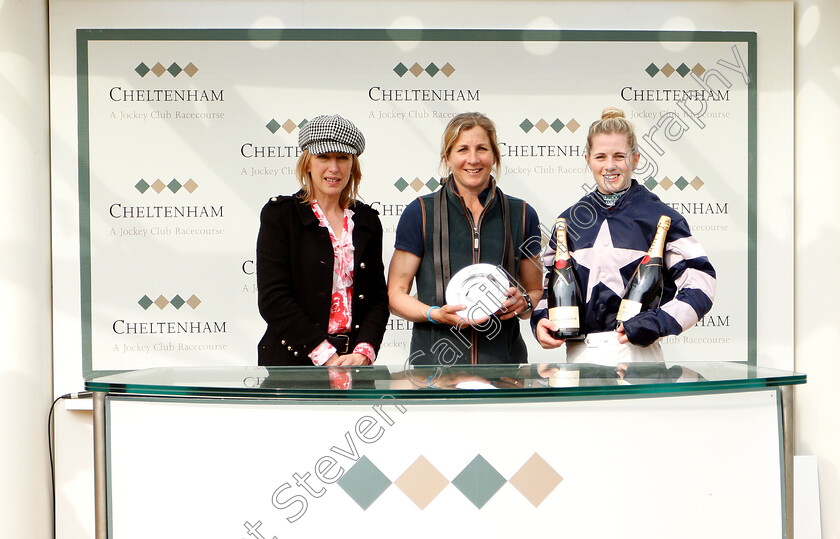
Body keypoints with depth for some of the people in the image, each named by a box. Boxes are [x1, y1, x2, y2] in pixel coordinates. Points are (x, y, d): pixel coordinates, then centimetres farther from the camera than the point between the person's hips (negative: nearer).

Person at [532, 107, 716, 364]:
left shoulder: (659, 216, -1)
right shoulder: (570, 220, 12)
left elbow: (700, 284, -5)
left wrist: (657, 323, -15)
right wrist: (540, 319, 3)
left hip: (636, 354, -3)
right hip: (579, 353, 4)